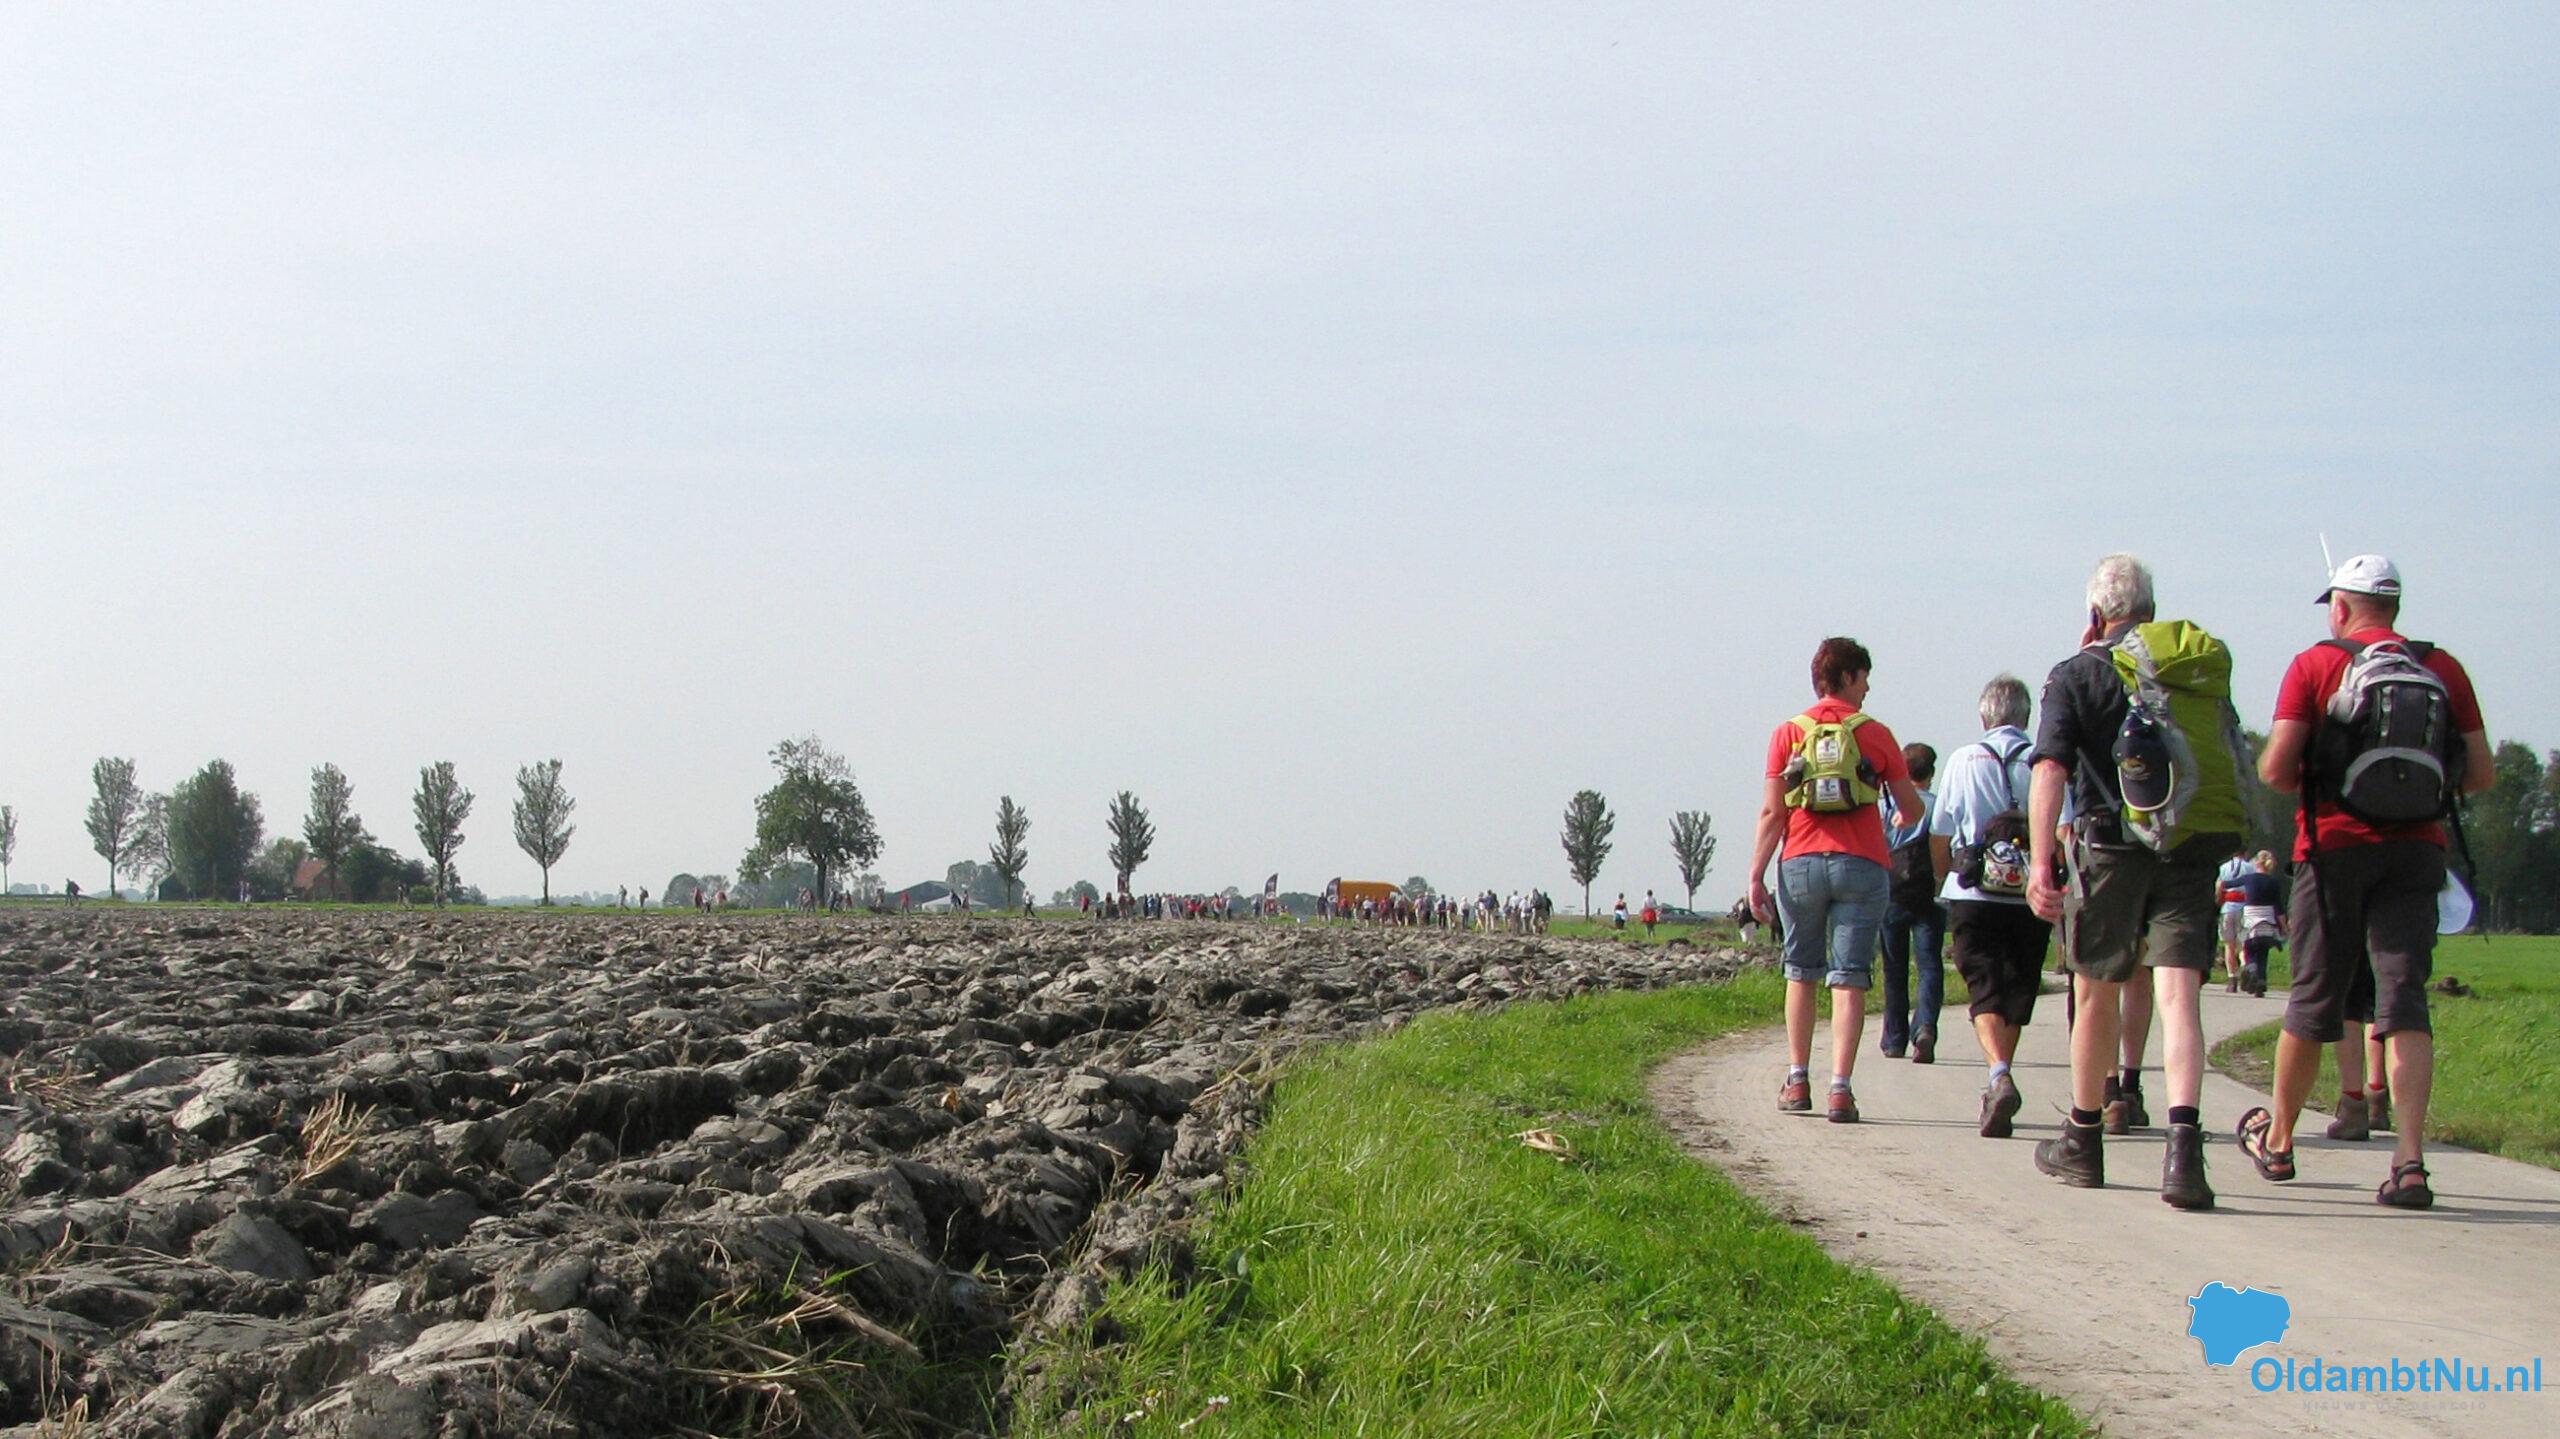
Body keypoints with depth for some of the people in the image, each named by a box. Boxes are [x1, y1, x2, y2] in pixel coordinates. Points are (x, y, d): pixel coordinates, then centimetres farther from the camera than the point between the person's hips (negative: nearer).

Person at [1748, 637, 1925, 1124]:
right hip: (1861, 864, -1)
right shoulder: (1874, 734, 4)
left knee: (1802, 973, 16)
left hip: (1801, 863, 1)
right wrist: (1900, 821, 32)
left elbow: (1772, 813, -1)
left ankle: (1798, 1080, 17)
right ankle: (1840, 1088, -10)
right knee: (1849, 979, -2)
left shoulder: (1788, 734, 5)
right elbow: (1911, 807, 9)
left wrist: (1756, 876, 1)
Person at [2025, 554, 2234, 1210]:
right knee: (2178, 992, -5)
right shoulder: (2209, 665, 12)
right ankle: (2183, 1140, -25)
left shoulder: (2081, 674, 1)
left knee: (2098, 990, 13)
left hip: (2114, 842, -2)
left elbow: (2051, 769, -11)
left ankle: (2084, 1140, 27)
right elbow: (2232, 759, 22)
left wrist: (2040, 861, -16)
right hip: (2200, 845, 2)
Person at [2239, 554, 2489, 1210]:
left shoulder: (2315, 666, -2)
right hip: (2418, 851, 2)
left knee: (2314, 1002, 10)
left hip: (2336, 846, -2)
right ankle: (2410, 1161, -15)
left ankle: (2276, 1139, 27)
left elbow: (2274, 770, -9)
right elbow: (2480, 774, 6)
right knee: (2405, 1004, -2)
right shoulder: (2444, 670, 7)